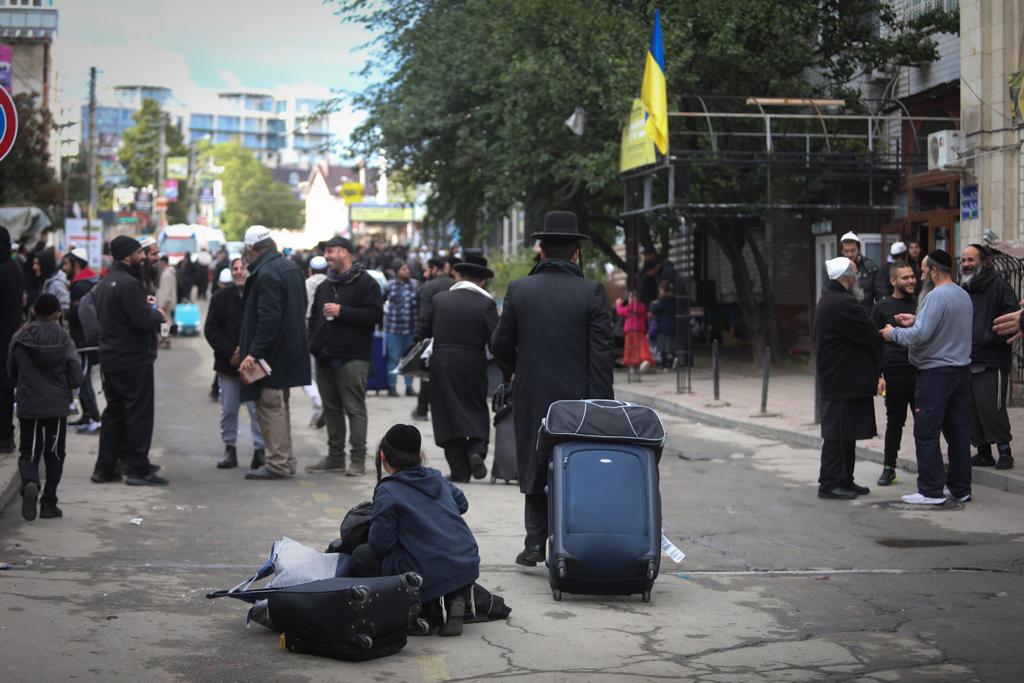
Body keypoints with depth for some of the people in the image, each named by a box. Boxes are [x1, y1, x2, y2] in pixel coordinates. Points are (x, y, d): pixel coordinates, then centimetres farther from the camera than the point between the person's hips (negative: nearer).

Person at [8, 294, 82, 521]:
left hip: (27, 407, 1)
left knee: (29, 452, 9)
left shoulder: (19, 338, -3)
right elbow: (76, 378, -10)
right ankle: (48, 503, 12)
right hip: (57, 407, -1)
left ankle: (29, 483, -22)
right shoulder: (63, 339, -9)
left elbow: (12, 373, 7)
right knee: (54, 455, 12)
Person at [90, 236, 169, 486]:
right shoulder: (128, 283, -18)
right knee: (139, 414, -4)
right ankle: (138, 470, -3)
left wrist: (146, 306, 10)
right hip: (133, 360, -9)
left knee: (114, 413, 15)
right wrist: (158, 315, -3)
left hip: (110, 359, 9)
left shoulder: (104, 283, 14)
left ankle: (104, 468, 16)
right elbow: (143, 320, -25)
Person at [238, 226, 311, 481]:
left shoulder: (266, 273, -18)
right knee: (279, 407, 18)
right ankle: (285, 460, 24)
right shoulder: (291, 267, 12)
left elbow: (269, 318, -25)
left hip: (273, 353, -10)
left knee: (270, 407, -4)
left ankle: (277, 463, -2)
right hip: (290, 351, 10)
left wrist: (253, 352, -23)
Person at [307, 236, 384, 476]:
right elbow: (314, 318, 27)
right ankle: (335, 456, 18)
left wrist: (342, 312, -17)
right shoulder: (325, 286, 19)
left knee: (355, 408, -6)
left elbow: (375, 314, -15)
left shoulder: (365, 283, -5)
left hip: (352, 358, -7)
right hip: (325, 357, 8)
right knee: (331, 408, 11)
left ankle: (358, 458, -3)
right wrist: (313, 343, 12)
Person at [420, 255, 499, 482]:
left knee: (448, 414, 7)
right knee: (476, 410, 14)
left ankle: (459, 470, 6)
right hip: (473, 367, -2)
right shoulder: (486, 304, -7)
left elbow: (424, 332, 11)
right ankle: (477, 450, -10)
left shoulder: (439, 299, 2)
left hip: (441, 364, 2)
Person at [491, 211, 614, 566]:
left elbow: (500, 345, 3)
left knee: (534, 468, 14)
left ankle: (535, 542, 11)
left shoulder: (518, 289, -2)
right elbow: (601, 353, -10)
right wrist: (601, 404, -7)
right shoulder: (592, 293, -7)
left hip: (531, 399, 2)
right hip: (577, 398, -1)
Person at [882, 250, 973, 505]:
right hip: (962, 369, 9)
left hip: (936, 371, -9)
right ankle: (960, 487, 17)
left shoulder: (936, 297, -16)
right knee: (958, 430, 12)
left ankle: (931, 490, -4)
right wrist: (916, 320, 21)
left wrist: (893, 333, -5)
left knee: (926, 433, -4)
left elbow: (919, 336, -21)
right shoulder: (963, 295, 12)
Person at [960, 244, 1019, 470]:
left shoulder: (997, 285, -5)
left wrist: (991, 337, -17)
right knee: (970, 409, 7)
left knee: (990, 407, -11)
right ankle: (983, 452, 16)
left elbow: (1013, 315, -13)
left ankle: (1004, 451, -1)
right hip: (966, 361, 7)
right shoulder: (963, 290, 17)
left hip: (991, 361, -7)